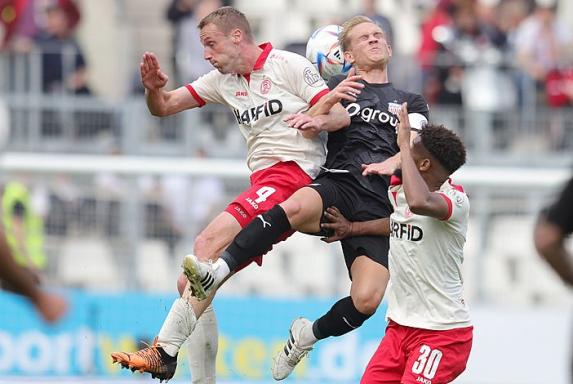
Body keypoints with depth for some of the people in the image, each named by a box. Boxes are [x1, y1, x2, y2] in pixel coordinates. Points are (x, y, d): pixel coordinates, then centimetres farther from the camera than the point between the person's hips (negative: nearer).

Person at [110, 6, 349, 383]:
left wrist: (319, 120, -26)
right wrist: (154, 88, -3)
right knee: (192, 284, 1)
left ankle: (165, 352, -33)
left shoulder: (289, 65, 0)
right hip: (261, 182, 8)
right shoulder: (224, 80, 19)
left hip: (294, 174, -8)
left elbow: (342, 116, -4)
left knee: (210, 241, -27)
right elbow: (164, 107, 20)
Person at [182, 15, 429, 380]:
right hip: (338, 184, -1)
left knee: (366, 300, -19)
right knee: (294, 207, -39)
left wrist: (392, 163, -14)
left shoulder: (412, 102, 26)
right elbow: (308, 125, 12)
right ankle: (217, 271, -48)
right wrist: (328, 103, -9)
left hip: (379, 207, 1)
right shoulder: (341, 87, 24)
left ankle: (308, 335, 11)